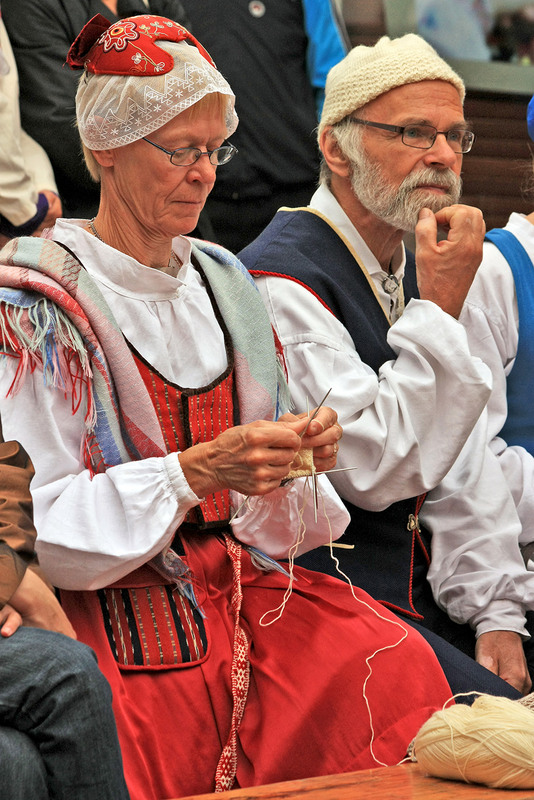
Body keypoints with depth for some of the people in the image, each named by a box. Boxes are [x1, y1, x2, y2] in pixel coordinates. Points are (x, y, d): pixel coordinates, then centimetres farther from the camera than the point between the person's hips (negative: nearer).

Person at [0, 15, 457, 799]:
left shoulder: (223, 283, 14)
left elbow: (262, 516, 14)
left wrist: (298, 460, -8)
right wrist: (195, 471, -21)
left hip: (239, 585, 5)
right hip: (109, 611, -5)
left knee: (399, 666, -20)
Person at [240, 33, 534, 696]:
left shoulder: (412, 267, 14)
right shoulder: (280, 283, -14)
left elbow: (462, 465, 12)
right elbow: (374, 471, -21)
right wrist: (440, 306, -18)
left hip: (422, 586, 8)